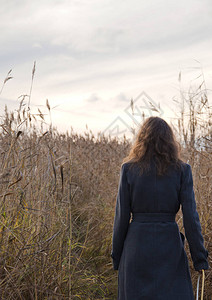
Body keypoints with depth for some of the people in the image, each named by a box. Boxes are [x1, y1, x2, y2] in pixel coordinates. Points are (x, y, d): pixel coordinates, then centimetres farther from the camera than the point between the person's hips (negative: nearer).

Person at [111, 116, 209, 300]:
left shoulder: (129, 169, -1)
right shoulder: (181, 170, -2)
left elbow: (122, 216, 0)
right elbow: (190, 217, -5)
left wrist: (117, 256, 8)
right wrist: (200, 258, 1)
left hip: (137, 245, 1)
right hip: (169, 245, 0)